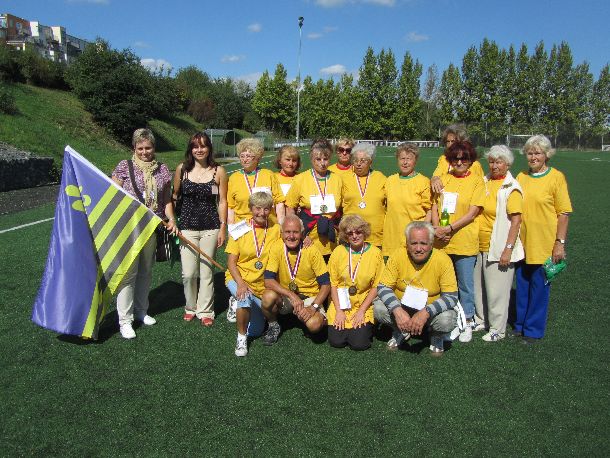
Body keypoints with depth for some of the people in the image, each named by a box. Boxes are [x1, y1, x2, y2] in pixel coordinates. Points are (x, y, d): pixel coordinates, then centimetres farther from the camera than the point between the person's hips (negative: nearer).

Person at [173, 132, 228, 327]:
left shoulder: (219, 171, 0)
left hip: (210, 228, -1)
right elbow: (174, 196, 11)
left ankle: (205, 311, 21)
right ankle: (190, 307, 23)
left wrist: (223, 227, -2)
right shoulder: (182, 169, 3)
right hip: (187, 227, 1)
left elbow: (222, 201, 2)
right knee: (188, 273, -1)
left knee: (206, 272, 4)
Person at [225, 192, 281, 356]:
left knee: (255, 331, 5)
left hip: (262, 285, 2)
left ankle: (240, 305, 36)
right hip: (238, 279, -2)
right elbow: (231, 262, -7)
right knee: (245, 297, -35)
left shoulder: (275, 229, -3)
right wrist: (241, 283, -24)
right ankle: (241, 338, -10)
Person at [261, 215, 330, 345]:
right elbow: (268, 281, -18)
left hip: (310, 297, -1)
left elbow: (325, 284, -11)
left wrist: (314, 307, -24)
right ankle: (273, 326, 1)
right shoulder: (276, 248, -11)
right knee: (268, 297, -31)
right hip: (285, 296, 2)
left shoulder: (312, 251, -14)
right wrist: (292, 295, -30)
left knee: (314, 325, -30)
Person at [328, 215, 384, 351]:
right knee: (336, 342, -10)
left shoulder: (375, 253, -4)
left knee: (359, 343, -14)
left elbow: (376, 286, -3)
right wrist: (339, 310, -6)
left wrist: (362, 310, -8)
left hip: (364, 306, -1)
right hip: (341, 305, 1)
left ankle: (367, 325, 17)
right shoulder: (338, 251, -1)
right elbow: (333, 283, 2)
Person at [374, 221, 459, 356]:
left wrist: (426, 312, -36)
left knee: (447, 319, -31)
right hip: (402, 307, 2)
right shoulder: (398, 255, -17)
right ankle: (401, 332, 9)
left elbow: (452, 297, -21)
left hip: (431, 311, -1)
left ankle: (437, 338, 8)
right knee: (379, 308, -24)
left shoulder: (442, 260, -20)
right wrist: (397, 310, -33)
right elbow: (383, 287, -15)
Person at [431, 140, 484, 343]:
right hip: (441, 241, 3)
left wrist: (450, 228, -18)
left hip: (464, 241, -3)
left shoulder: (476, 181, -3)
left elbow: (472, 213, -10)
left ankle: (467, 322, 22)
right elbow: (434, 206, 6)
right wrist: (437, 229, -10)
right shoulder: (443, 179, 8)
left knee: (465, 284, 6)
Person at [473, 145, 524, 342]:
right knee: (478, 286, 16)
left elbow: (516, 221, -15)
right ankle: (481, 320, 33)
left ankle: (497, 329, 16)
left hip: (498, 249, -6)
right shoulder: (484, 182, 8)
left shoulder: (511, 188, -11)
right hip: (479, 246, 6)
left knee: (496, 290, 2)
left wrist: (508, 249, -19)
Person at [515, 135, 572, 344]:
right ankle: (521, 325, 29)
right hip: (522, 243, 5)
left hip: (544, 244, -4)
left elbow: (564, 213, -8)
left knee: (539, 286, 6)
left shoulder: (556, 177, -6)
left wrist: (560, 243, -12)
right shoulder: (521, 177, 7)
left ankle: (534, 330, 19)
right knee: (522, 285, 14)